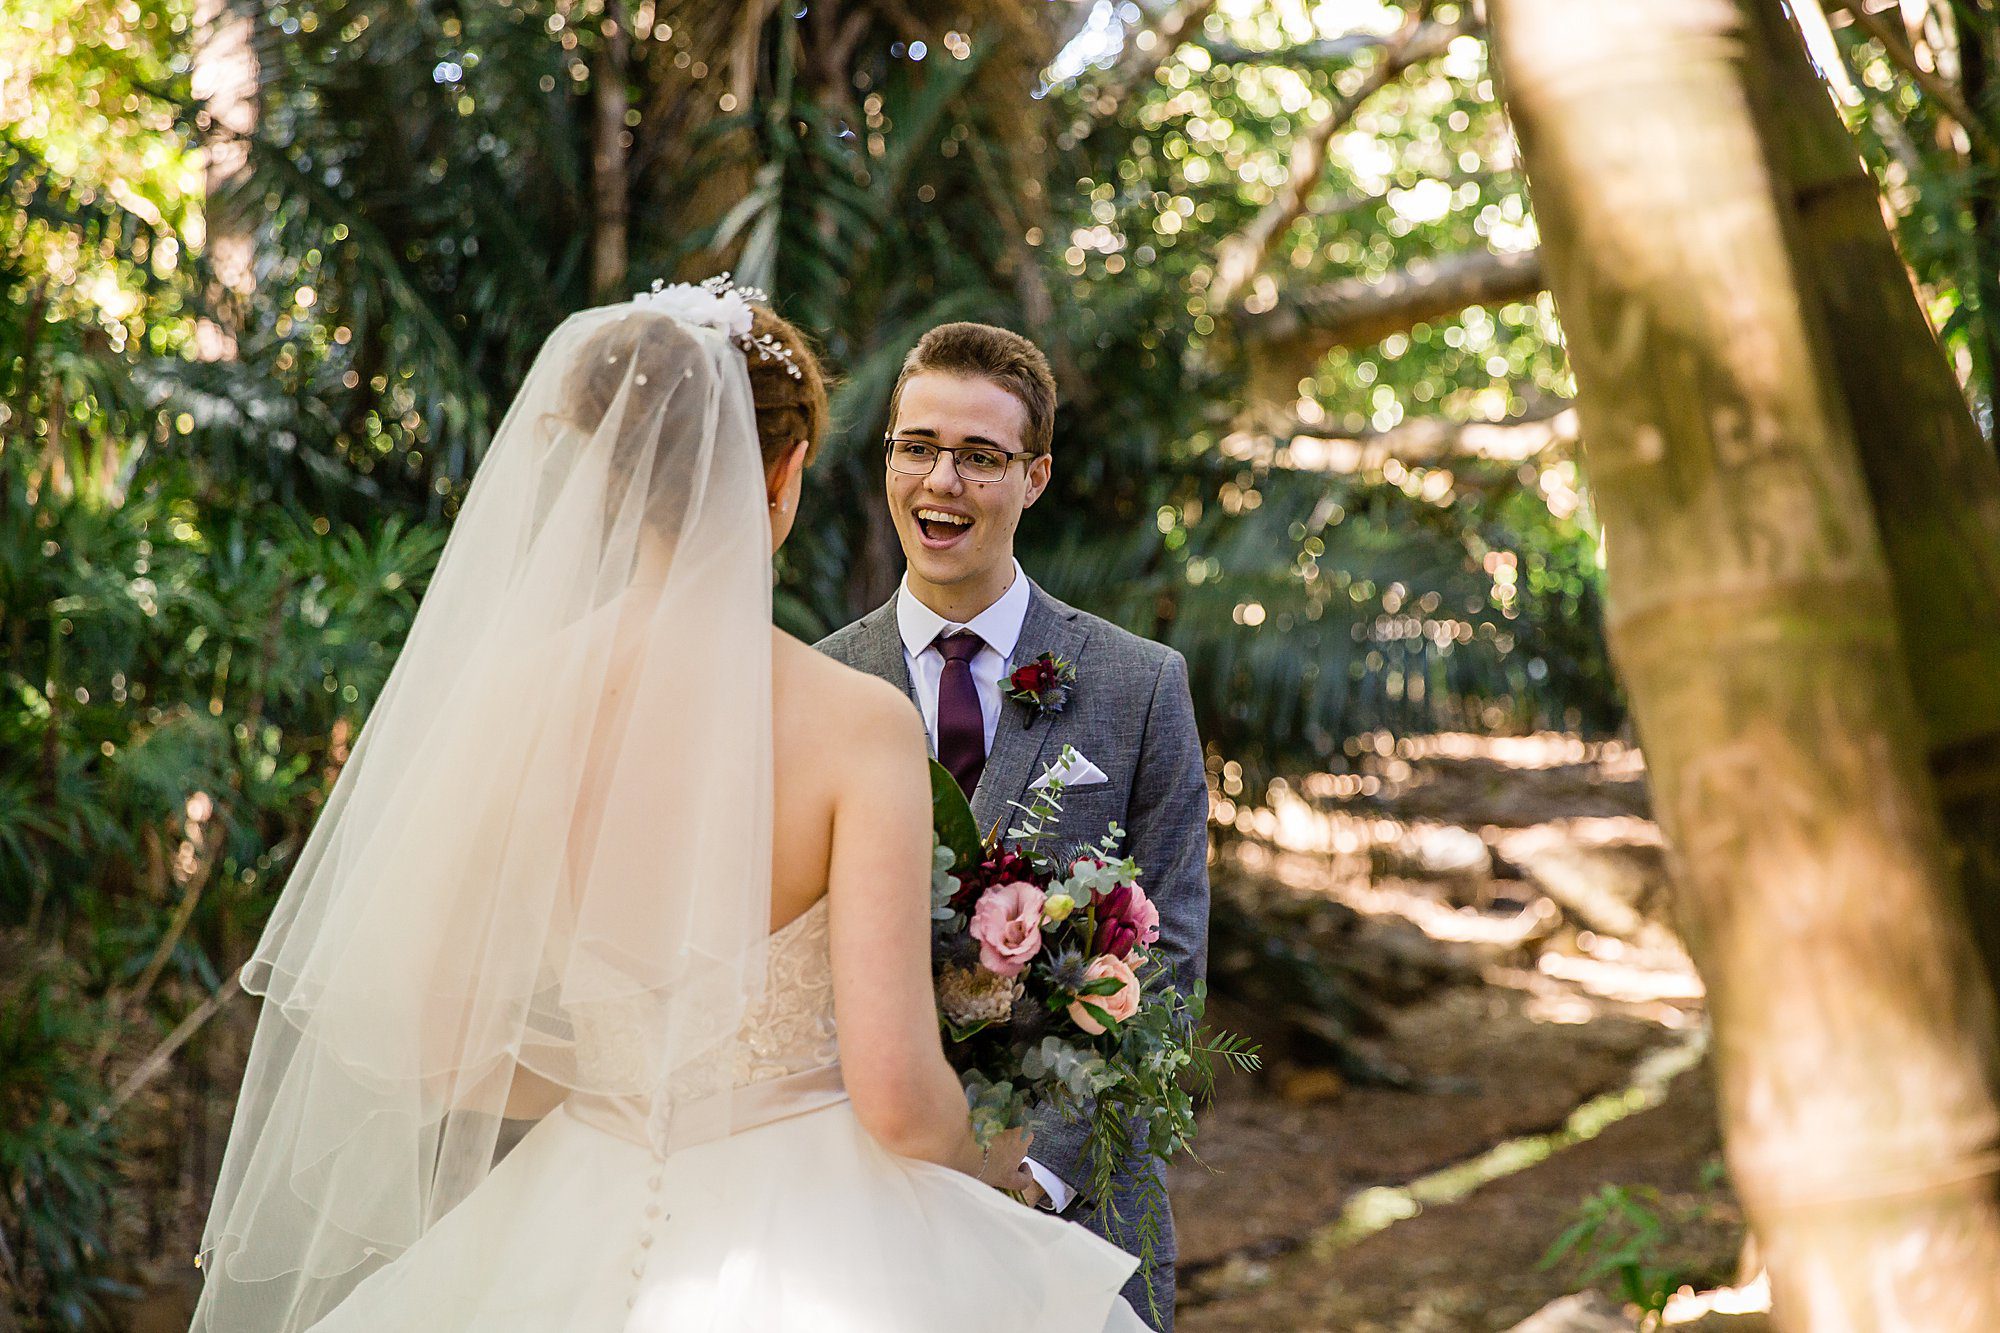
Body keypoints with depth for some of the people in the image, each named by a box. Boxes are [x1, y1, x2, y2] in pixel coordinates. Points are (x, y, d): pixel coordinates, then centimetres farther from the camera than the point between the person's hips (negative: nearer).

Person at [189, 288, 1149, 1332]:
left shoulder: (516, 696, -8)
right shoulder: (860, 724, -17)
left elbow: (420, 1045, -5)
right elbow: (896, 1094, -20)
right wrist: (986, 1155, 2)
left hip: (593, 1240, 3)